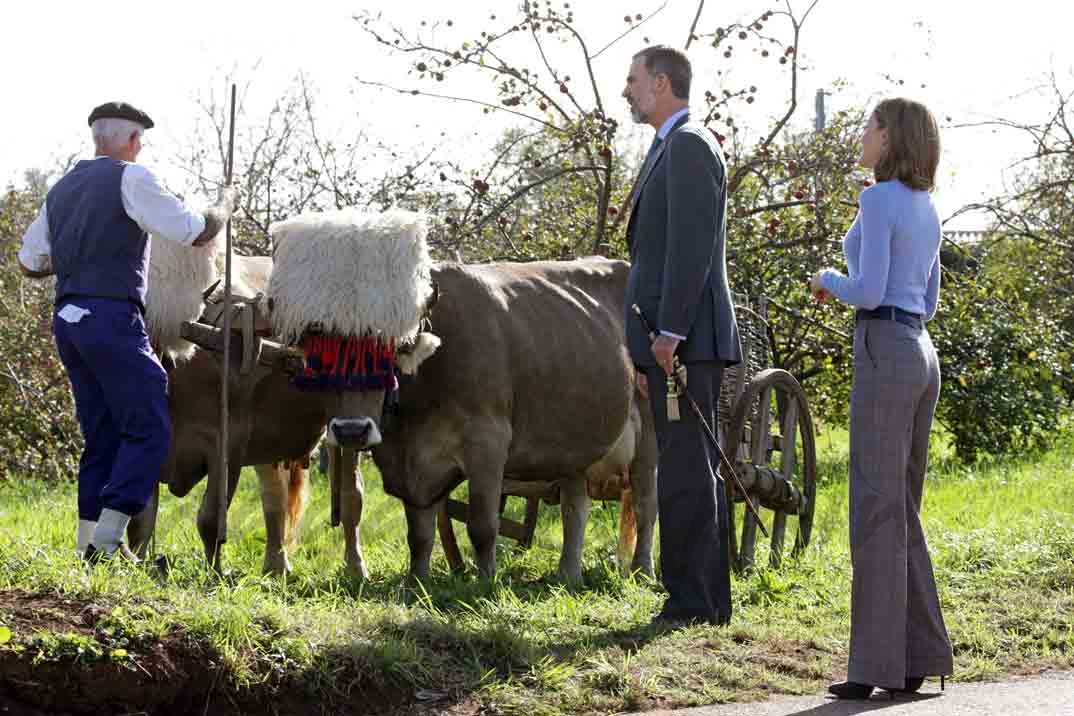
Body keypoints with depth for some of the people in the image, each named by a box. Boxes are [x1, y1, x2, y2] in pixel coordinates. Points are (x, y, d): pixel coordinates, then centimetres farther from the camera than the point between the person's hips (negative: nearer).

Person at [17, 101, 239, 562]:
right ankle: (109, 537, -16)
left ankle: (90, 544, 10)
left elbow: (29, 262, 24)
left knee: (102, 435, 13)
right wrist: (225, 203, 13)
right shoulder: (130, 178, -5)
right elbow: (196, 232, -6)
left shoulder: (62, 189, 18)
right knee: (148, 428, -5)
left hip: (67, 320, 8)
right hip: (112, 318, -8)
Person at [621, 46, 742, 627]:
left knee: (686, 472, -9)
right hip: (669, 344, 11)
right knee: (693, 474, 11)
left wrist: (668, 334, -22)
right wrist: (647, 349, 21)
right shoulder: (672, 149, 22)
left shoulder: (689, 145, -10)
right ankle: (705, 600, 15)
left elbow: (690, 246, -19)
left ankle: (695, 601, -8)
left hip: (685, 339, -11)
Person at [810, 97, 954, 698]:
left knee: (877, 511, -7)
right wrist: (850, 289, 24)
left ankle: (879, 664, -8)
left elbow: (869, 291, -17)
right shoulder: (927, 209, 17)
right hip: (922, 356, 9)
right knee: (903, 511, 12)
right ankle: (920, 655, 11)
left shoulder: (879, 200, -10)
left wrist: (829, 280, 3)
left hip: (885, 354, -9)